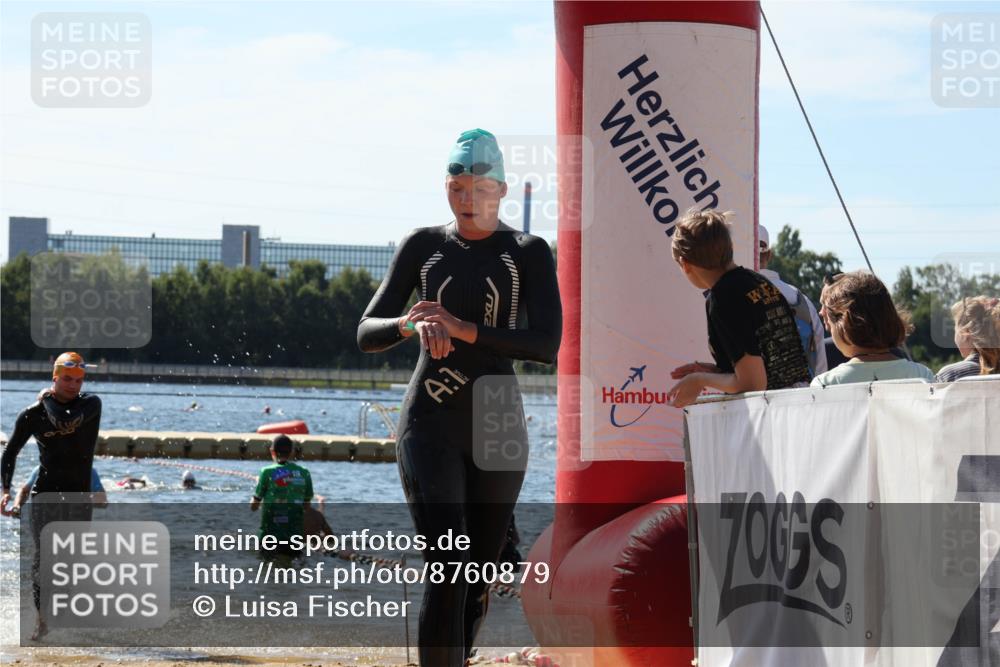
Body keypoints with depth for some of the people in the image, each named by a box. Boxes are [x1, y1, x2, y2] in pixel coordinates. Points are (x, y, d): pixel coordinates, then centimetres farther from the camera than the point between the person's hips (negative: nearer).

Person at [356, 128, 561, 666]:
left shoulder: (528, 253, 1)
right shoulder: (422, 246, 7)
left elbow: (548, 345, -12)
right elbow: (367, 335, 4)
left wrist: (464, 330, -21)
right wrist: (410, 324, -18)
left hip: (497, 426, 1)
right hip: (430, 425, -1)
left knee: (479, 576, 9)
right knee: (446, 567, -18)